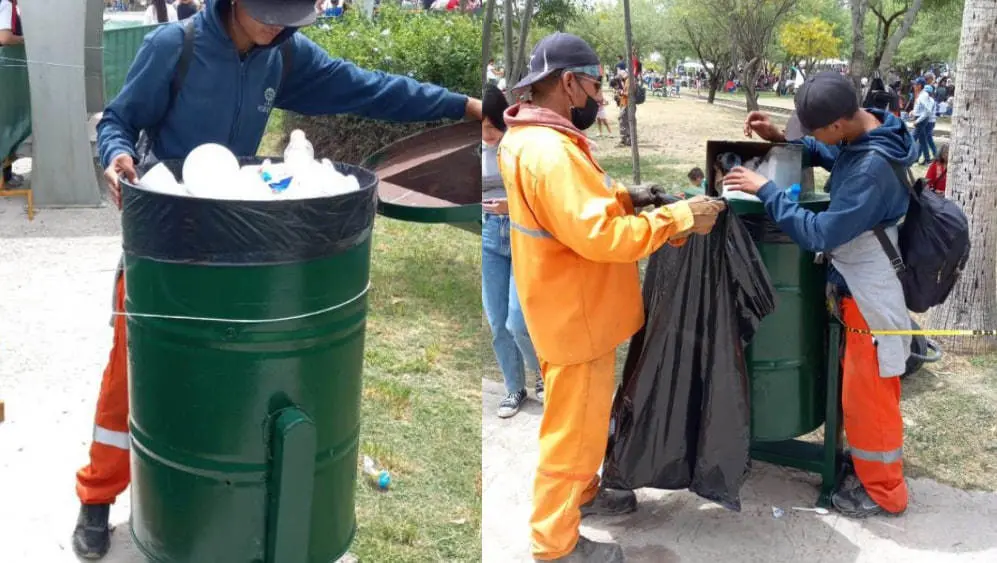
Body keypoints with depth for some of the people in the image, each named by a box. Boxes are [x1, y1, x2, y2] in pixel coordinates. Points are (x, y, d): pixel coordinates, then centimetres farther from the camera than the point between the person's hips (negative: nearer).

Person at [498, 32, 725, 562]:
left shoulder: (529, 138, 6)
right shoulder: (550, 152, -29)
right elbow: (600, 235, -33)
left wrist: (624, 196, 8)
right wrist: (677, 217, -25)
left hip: (574, 306, 10)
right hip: (575, 314, -10)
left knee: (582, 417, 26)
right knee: (572, 428, 3)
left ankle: (583, 491, 45)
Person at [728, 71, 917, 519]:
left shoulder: (874, 168, -32)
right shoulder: (862, 138, -3)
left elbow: (820, 233, -32)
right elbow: (825, 156, 18)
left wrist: (765, 190, -26)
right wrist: (779, 139, 0)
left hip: (870, 298, -9)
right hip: (858, 288, 9)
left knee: (868, 396, 6)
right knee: (859, 389, 24)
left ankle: (882, 491, 24)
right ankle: (868, 460, 43)